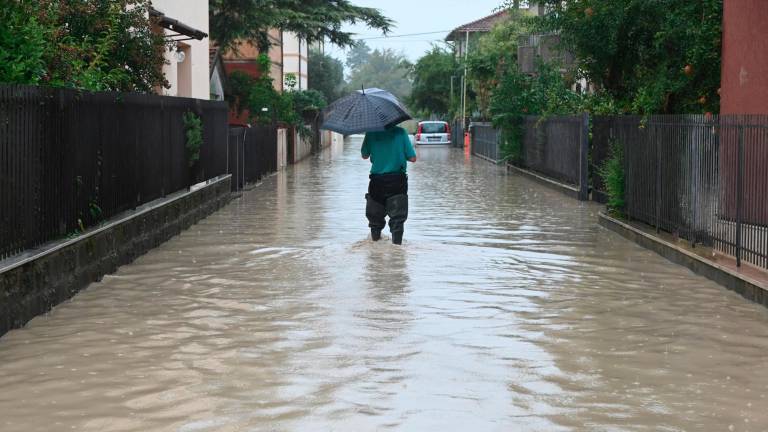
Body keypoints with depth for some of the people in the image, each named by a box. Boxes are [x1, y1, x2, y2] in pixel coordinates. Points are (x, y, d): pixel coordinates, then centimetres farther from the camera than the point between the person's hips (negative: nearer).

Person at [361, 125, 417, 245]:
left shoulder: (371, 133, -3)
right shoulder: (400, 132, -7)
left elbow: (364, 155, 9)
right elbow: (412, 158, -5)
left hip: (377, 180, 2)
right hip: (397, 180, -1)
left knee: (375, 217, 15)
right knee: (397, 217, 2)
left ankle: (375, 242, 20)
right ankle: (397, 243, -4)